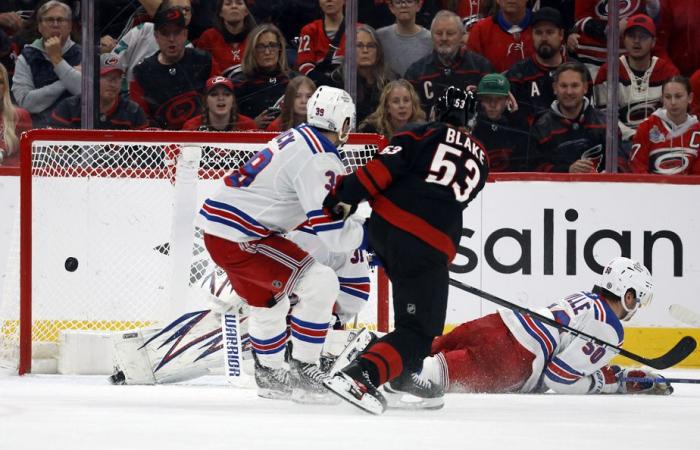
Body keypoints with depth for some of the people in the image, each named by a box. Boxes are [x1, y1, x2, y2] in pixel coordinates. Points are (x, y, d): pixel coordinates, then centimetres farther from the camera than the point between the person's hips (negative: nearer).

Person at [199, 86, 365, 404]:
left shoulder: (297, 137, 11)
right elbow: (333, 232, -21)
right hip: (238, 239, -10)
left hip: (217, 227, 10)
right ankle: (303, 374, -6)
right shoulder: (319, 160, -18)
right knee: (320, 284, -12)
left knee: (266, 299, 30)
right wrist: (370, 234, -4)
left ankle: (270, 376, 47)